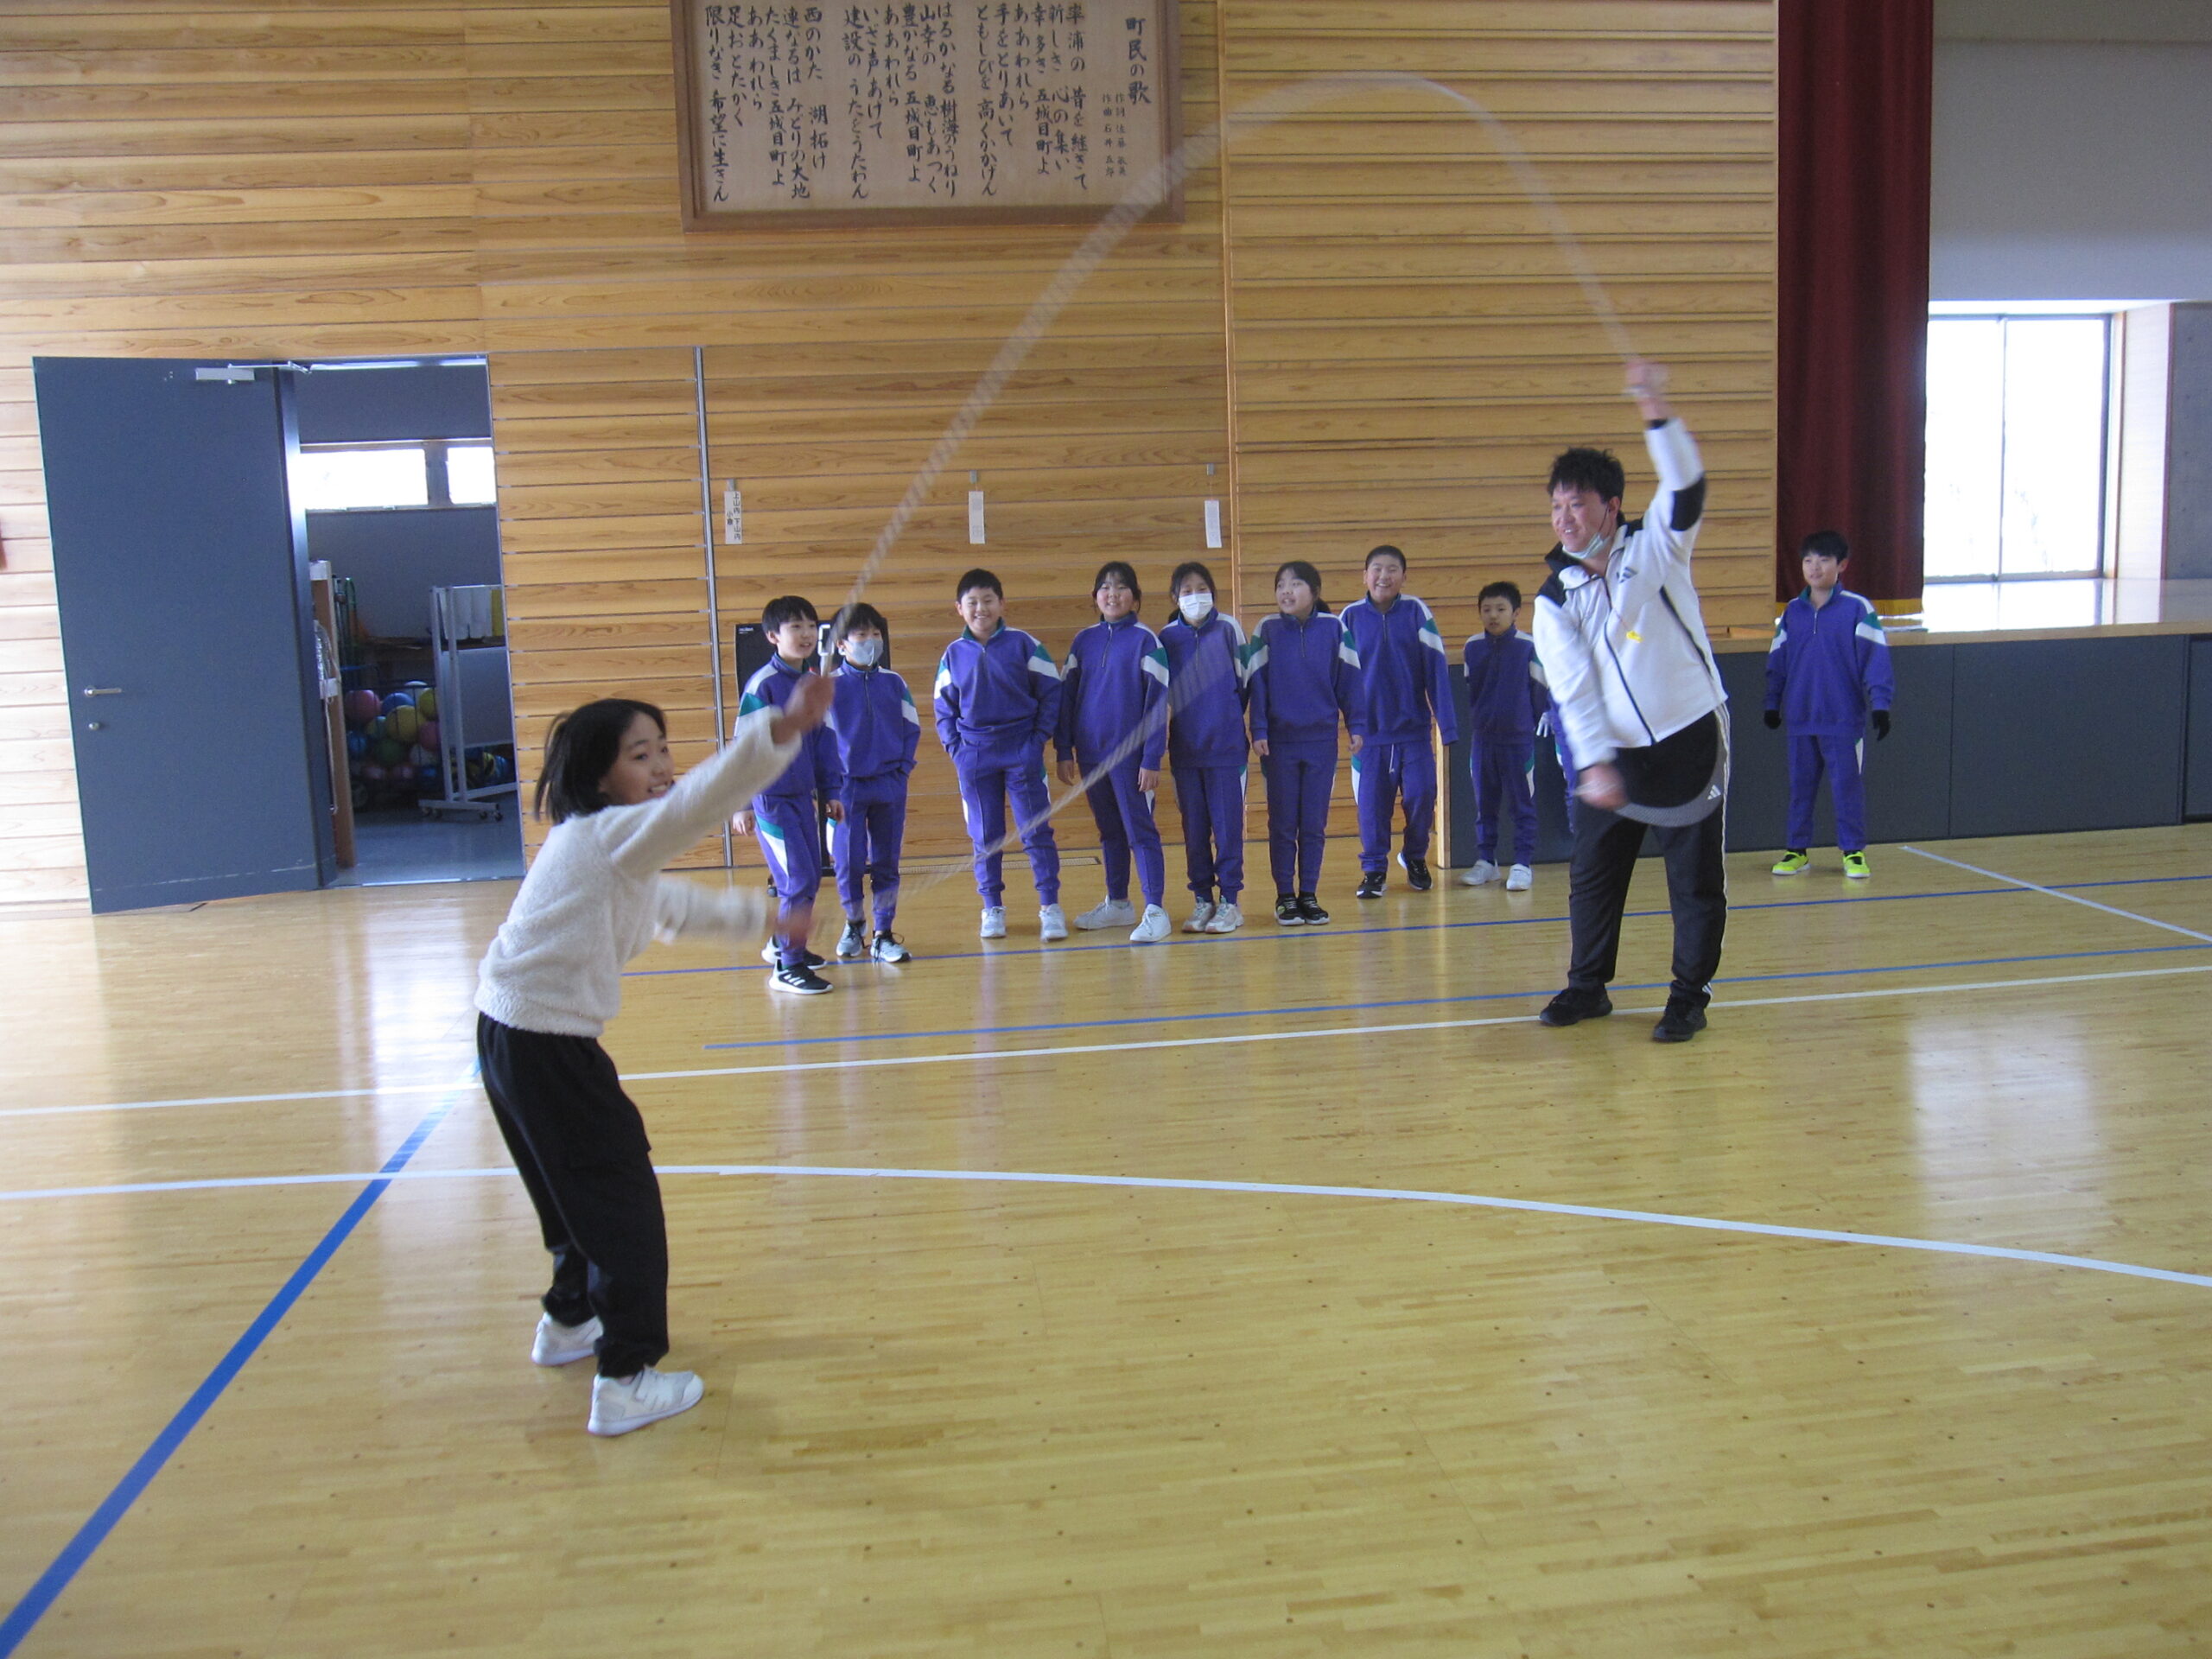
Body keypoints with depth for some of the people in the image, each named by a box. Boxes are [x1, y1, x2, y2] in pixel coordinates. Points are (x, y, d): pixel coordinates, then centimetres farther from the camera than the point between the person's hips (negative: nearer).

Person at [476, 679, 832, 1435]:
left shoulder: (615, 849, 14)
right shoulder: (609, 833, -17)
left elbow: (673, 903, 30)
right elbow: (701, 798, -36)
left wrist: (761, 916, 35)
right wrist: (780, 731, -49)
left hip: (512, 1036, 10)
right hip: (544, 1047, -10)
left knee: (582, 1190, 26)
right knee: (623, 1203, -2)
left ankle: (569, 1323, 45)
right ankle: (627, 1381, 4)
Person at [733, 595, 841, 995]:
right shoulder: (763, 685, -13)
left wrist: (831, 790, 15)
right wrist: (741, 804, -13)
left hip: (802, 794, 7)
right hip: (771, 798, -7)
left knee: (810, 879, 14)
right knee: (798, 882, -8)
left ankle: (783, 944, 35)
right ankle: (786, 967, 3)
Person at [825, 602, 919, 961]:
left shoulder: (893, 683, 5)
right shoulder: (831, 686, -3)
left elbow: (912, 729, 9)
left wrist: (902, 769, -2)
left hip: (890, 786, 2)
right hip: (848, 787, -2)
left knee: (886, 862, 5)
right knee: (848, 863, 0)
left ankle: (883, 935, 13)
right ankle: (853, 926, 23)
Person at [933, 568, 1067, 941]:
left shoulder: (1023, 645, -3)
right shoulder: (953, 655, 4)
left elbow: (1051, 692, 1)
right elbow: (944, 707, 12)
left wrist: (1039, 738, -6)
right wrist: (955, 747, 0)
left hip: (1022, 751, -2)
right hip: (974, 754, 2)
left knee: (1036, 831, -2)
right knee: (985, 837, 8)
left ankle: (1050, 906, 3)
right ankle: (992, 908, 18)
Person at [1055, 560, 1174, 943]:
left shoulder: (1145, 640, -5)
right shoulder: (1084, 641, 7)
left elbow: (1158, 702, -8)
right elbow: (1066, 696, 10)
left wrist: (1151, 760, -12)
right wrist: (1064, 752, 5)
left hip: (1130, 755, -5)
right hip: (1091, 754, 5)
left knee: (1139, 829, -5)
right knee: (1109, 832, 14)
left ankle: (1155, 911, -3)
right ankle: (1117, 903, 25)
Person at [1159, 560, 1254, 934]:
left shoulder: (1228, 629, -1)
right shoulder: (1167, 637, 3)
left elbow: (1246, 680, 5)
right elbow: (1160, 690, 10)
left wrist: (1230, 720, 7)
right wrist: (1164, 735, 5)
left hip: (1225, 745, -2)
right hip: (1184, 748, 2)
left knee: (1227, 824, 0)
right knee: (1194, 827, 7)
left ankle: (1229, 901, 7)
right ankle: (1202, 900, 16)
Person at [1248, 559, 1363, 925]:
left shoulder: (1334, 629, 0)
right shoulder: (1267, 631, -1)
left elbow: (1349, 680, 3)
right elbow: (1257, 682, -1)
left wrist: (1356, 726, 0)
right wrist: (1258, 731, -7)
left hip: (1321, 741, 1)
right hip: (1279, 741, 0)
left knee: (1315, 823, 7)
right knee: (1282, 823, 5)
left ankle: (1309, 895, 16)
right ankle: (1285, 897, 14)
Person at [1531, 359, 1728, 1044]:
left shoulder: (1655, 548, -5)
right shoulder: (1554, 600, -1)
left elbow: (1686, 489, -25)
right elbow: (1572, 691, -8)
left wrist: (1656, 413, -37)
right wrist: (1594, 764, -19)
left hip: (1690, 737, -3)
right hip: (1613, 752, 3)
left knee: (1695, 875, 1)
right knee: (1592, 871, 7)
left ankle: (1690, 998, 13)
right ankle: (1588, 986, 24)